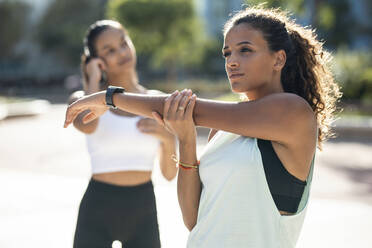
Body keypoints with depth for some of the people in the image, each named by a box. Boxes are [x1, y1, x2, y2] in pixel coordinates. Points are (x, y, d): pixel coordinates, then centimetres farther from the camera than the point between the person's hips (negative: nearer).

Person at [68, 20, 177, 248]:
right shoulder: (83, 99, -2)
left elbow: (170, 174, 8)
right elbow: (87, 125, -30)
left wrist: (169, 140, -13)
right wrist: (94, 79, -13)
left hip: (143, 213, 2)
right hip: (98, 211, -2)